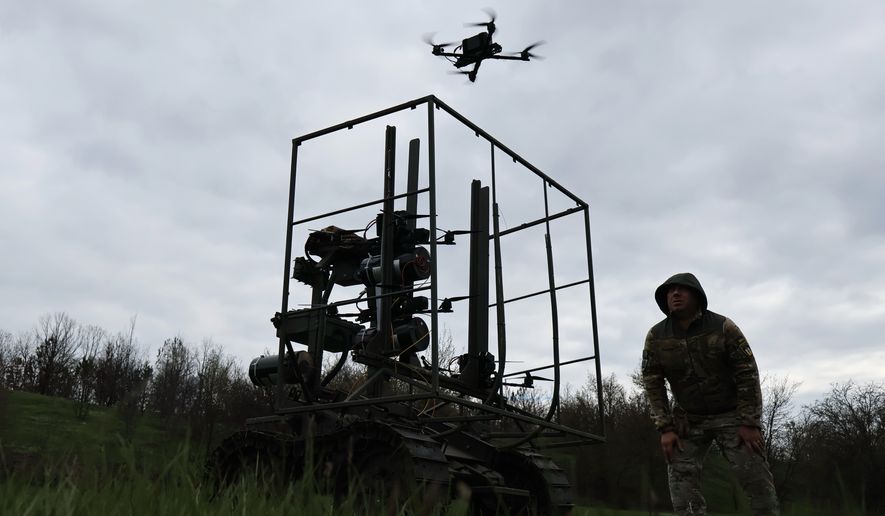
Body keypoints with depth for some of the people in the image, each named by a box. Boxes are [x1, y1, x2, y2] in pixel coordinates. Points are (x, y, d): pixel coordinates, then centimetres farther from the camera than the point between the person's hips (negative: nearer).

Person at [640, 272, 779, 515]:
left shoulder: (723, 327, -15)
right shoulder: (655, 336, -9)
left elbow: (748, 374, -12)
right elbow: (653, 384, -5)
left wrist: (750, 422, -16)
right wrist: (666, 428, -12)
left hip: (731, 414, -2)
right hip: (688, 419, 2)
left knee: (756, 478, -6)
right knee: (681, 479, -8)